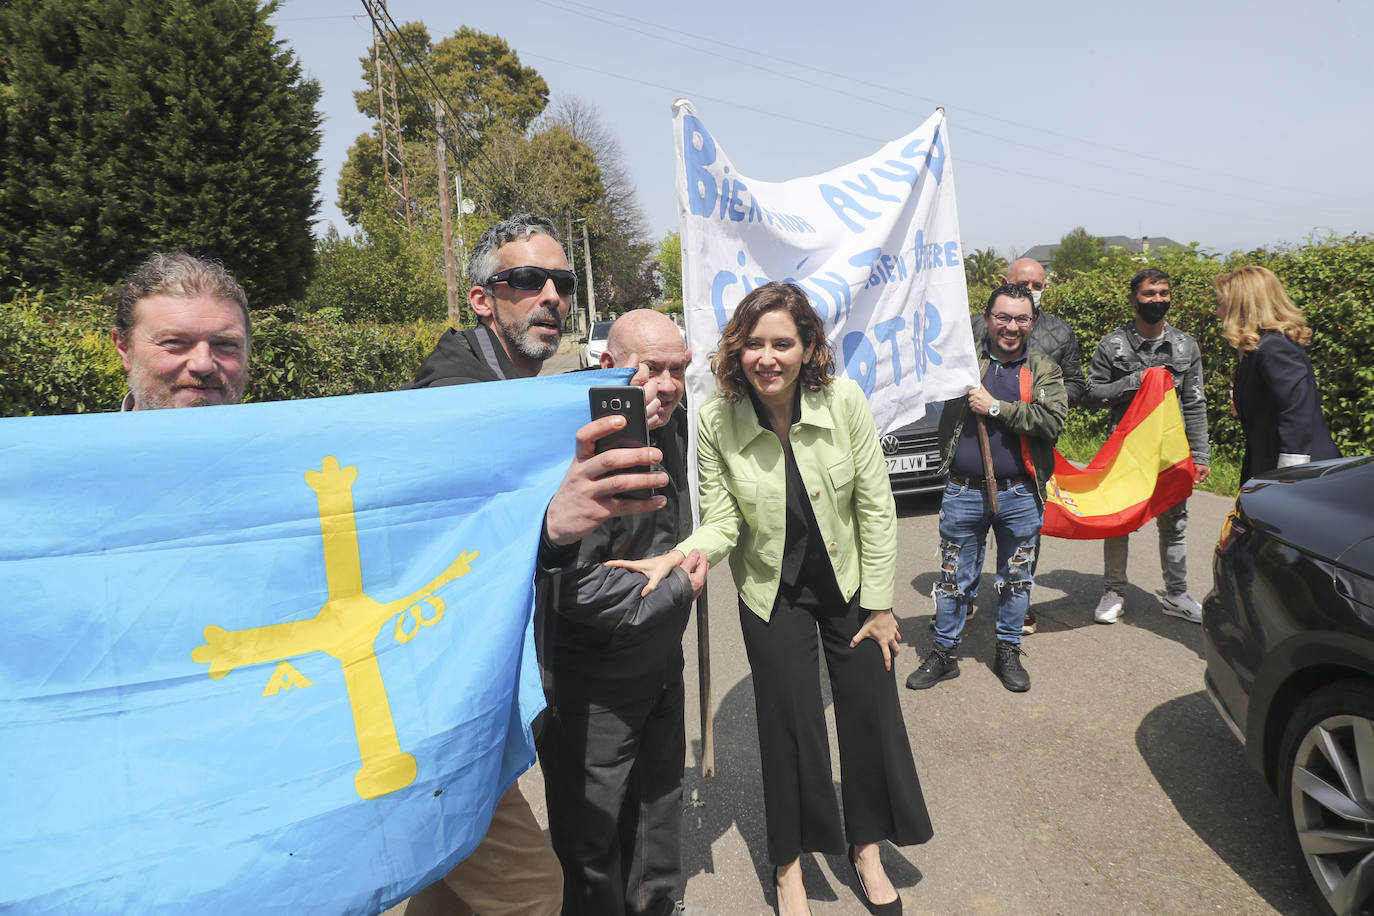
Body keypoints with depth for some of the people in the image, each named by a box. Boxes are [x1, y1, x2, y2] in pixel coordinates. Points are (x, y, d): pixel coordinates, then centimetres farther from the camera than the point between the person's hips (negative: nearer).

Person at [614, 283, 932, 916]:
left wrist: (880, 604, -7)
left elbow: (876, 509, -11)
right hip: (772, 593, -1)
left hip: (847, 583, 1)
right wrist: (681, 554, -34)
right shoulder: (716, 422, -18)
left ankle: (867, 849, 38)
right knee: (788, 723, 7)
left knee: (870, 710, 11)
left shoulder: (844, 401, -18)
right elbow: (722, 523, -12)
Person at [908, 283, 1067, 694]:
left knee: (1016, 578, 14)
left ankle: (1008, 652, 32)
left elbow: (1053, 421, -11)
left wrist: (996, 407, -17)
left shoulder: (1044, 370, 3)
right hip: (963, 491, 0)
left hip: (1020, 495, 1)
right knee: (954, 576, 9)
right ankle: (944, 653, 24)